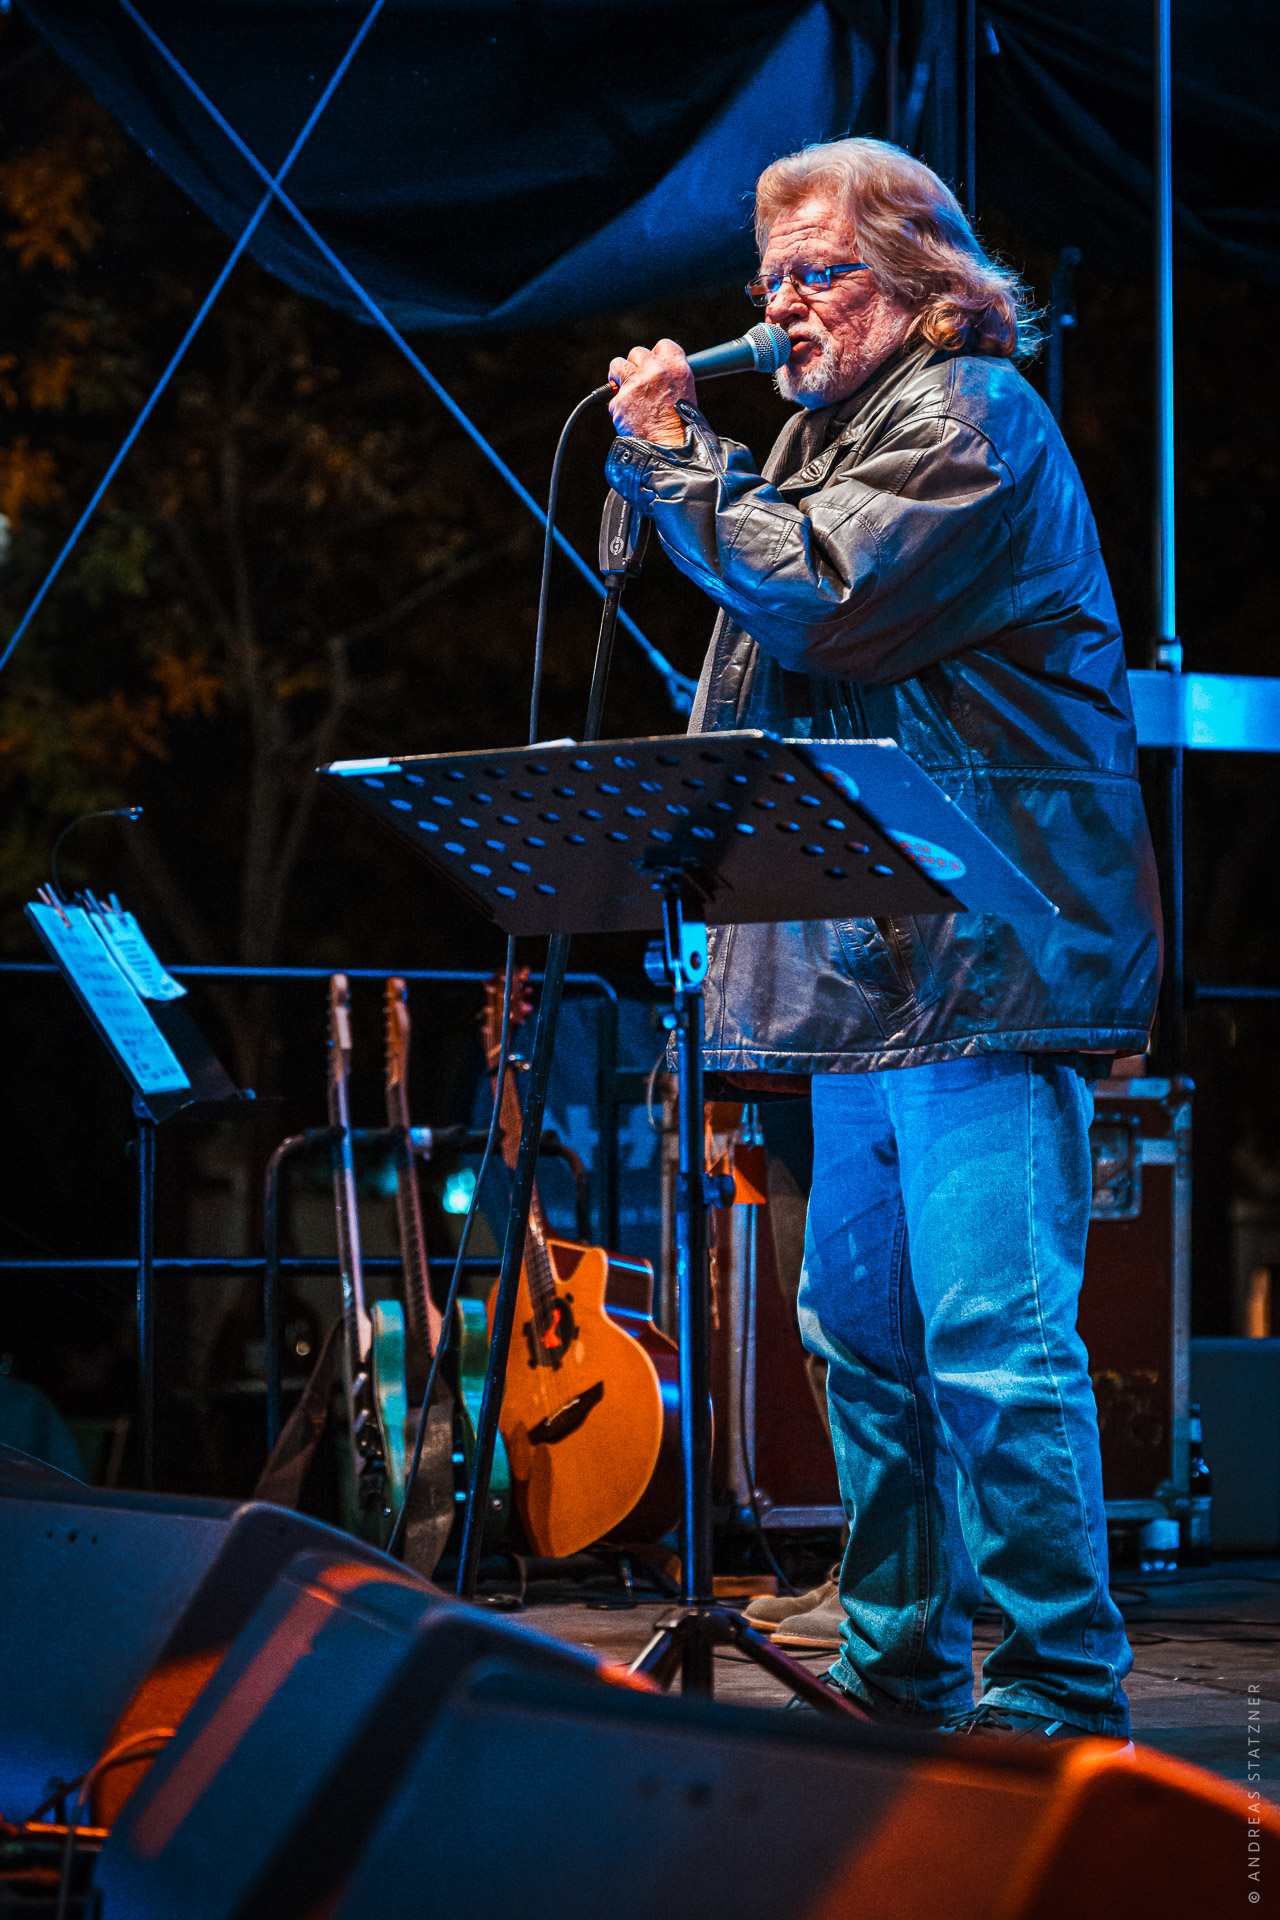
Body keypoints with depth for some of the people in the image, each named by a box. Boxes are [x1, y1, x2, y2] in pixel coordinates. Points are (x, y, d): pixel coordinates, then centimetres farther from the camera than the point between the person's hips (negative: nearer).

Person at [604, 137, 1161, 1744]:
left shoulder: (969, 414, -6)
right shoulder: (825, 431, 24)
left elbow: (813, 597, -16)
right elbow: (762, 617, 32)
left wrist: (669, 454, -6)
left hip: (982, 962, -10)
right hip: (870, 964, 10)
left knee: (991, 1339, -14)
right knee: (863, 1333, 13)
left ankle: (1058, 1701, -10)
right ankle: (900, 1681, 21)